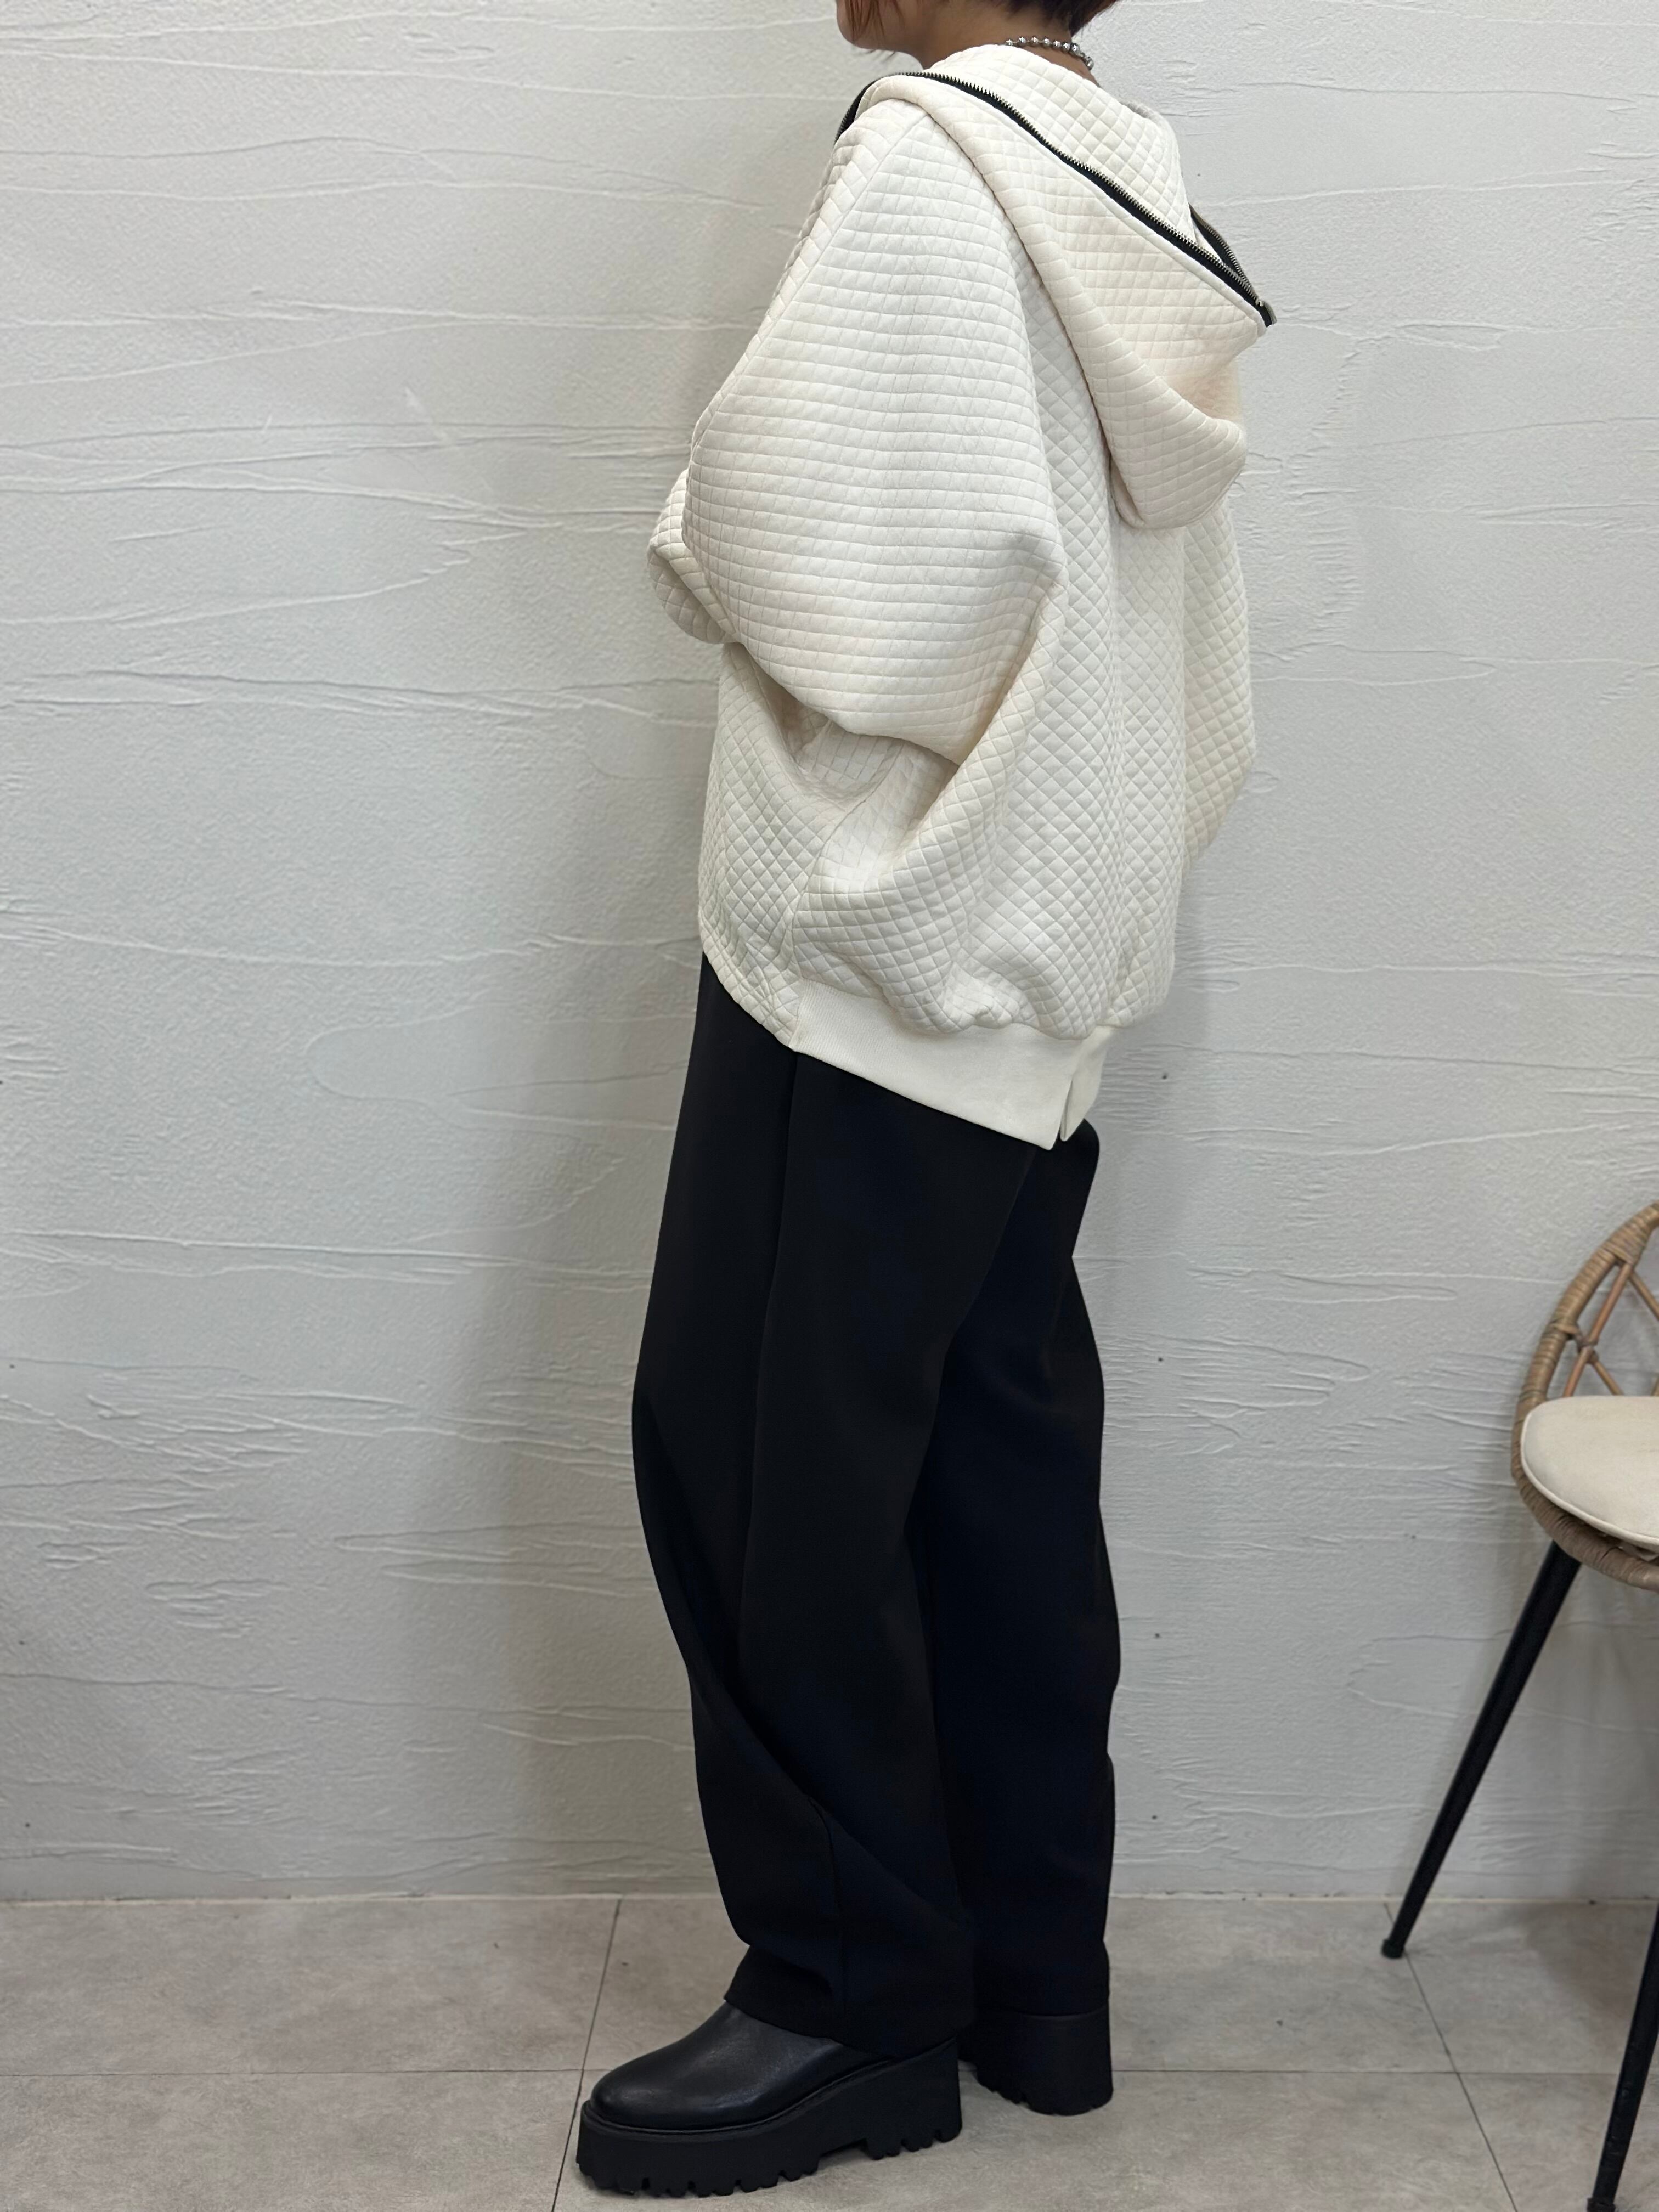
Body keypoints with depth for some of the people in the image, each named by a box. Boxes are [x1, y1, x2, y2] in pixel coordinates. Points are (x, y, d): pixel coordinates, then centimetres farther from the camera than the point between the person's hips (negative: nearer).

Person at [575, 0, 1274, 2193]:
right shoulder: (1136, 194, 13)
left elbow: (775, 548, -18)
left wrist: (698, 539, 3)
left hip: (878, 945, -8)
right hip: (1045, 958, 9)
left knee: (756, 1461, 1)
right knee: (1000, 1467, 12)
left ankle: (855, 2000, 12)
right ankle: (1032, 1980, 22)